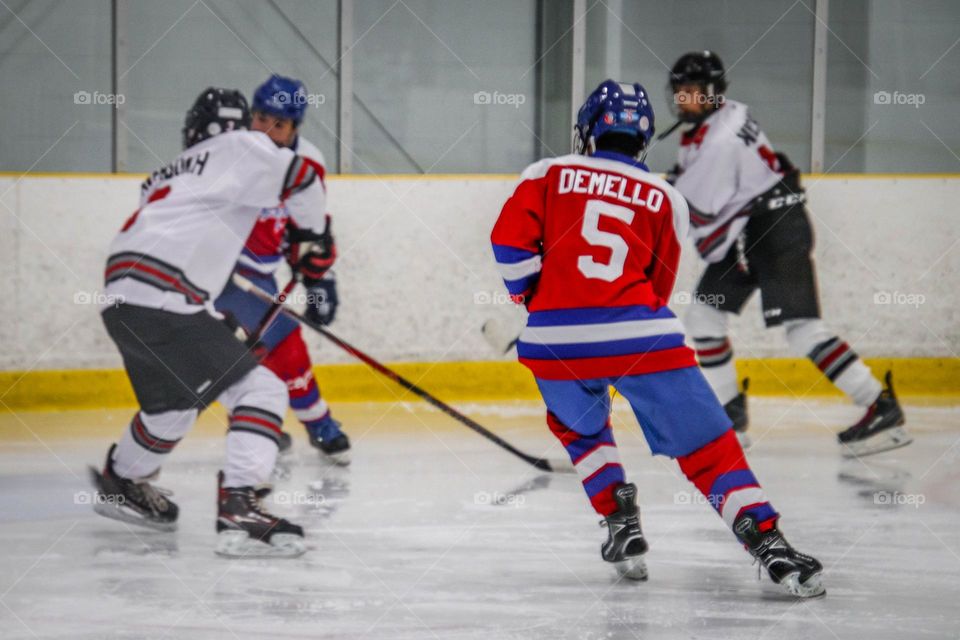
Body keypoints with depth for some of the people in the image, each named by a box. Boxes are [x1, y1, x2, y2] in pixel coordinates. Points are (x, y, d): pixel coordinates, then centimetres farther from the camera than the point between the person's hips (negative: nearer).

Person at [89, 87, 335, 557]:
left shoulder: (168, 175, 31)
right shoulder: (240, 149, 6)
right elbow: (300, 179, -6)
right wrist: (314, 238, 11)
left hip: (122, 299, 9)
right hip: (162, 302, -9)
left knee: (174, 404, 31)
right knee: (260, 391, -10)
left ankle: (121, 482, 51)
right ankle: (239, 510, -23)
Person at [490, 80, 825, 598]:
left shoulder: (548, 175, 11)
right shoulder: (666, 199, 15)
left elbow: (510, 242, 0)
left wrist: (533, 297, 17)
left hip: (558, 340, 1)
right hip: (642, 338, -1)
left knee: (580, 428, 30)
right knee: (705, 442, 2)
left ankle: (621, 524, 16)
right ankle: (766, 540, -13)